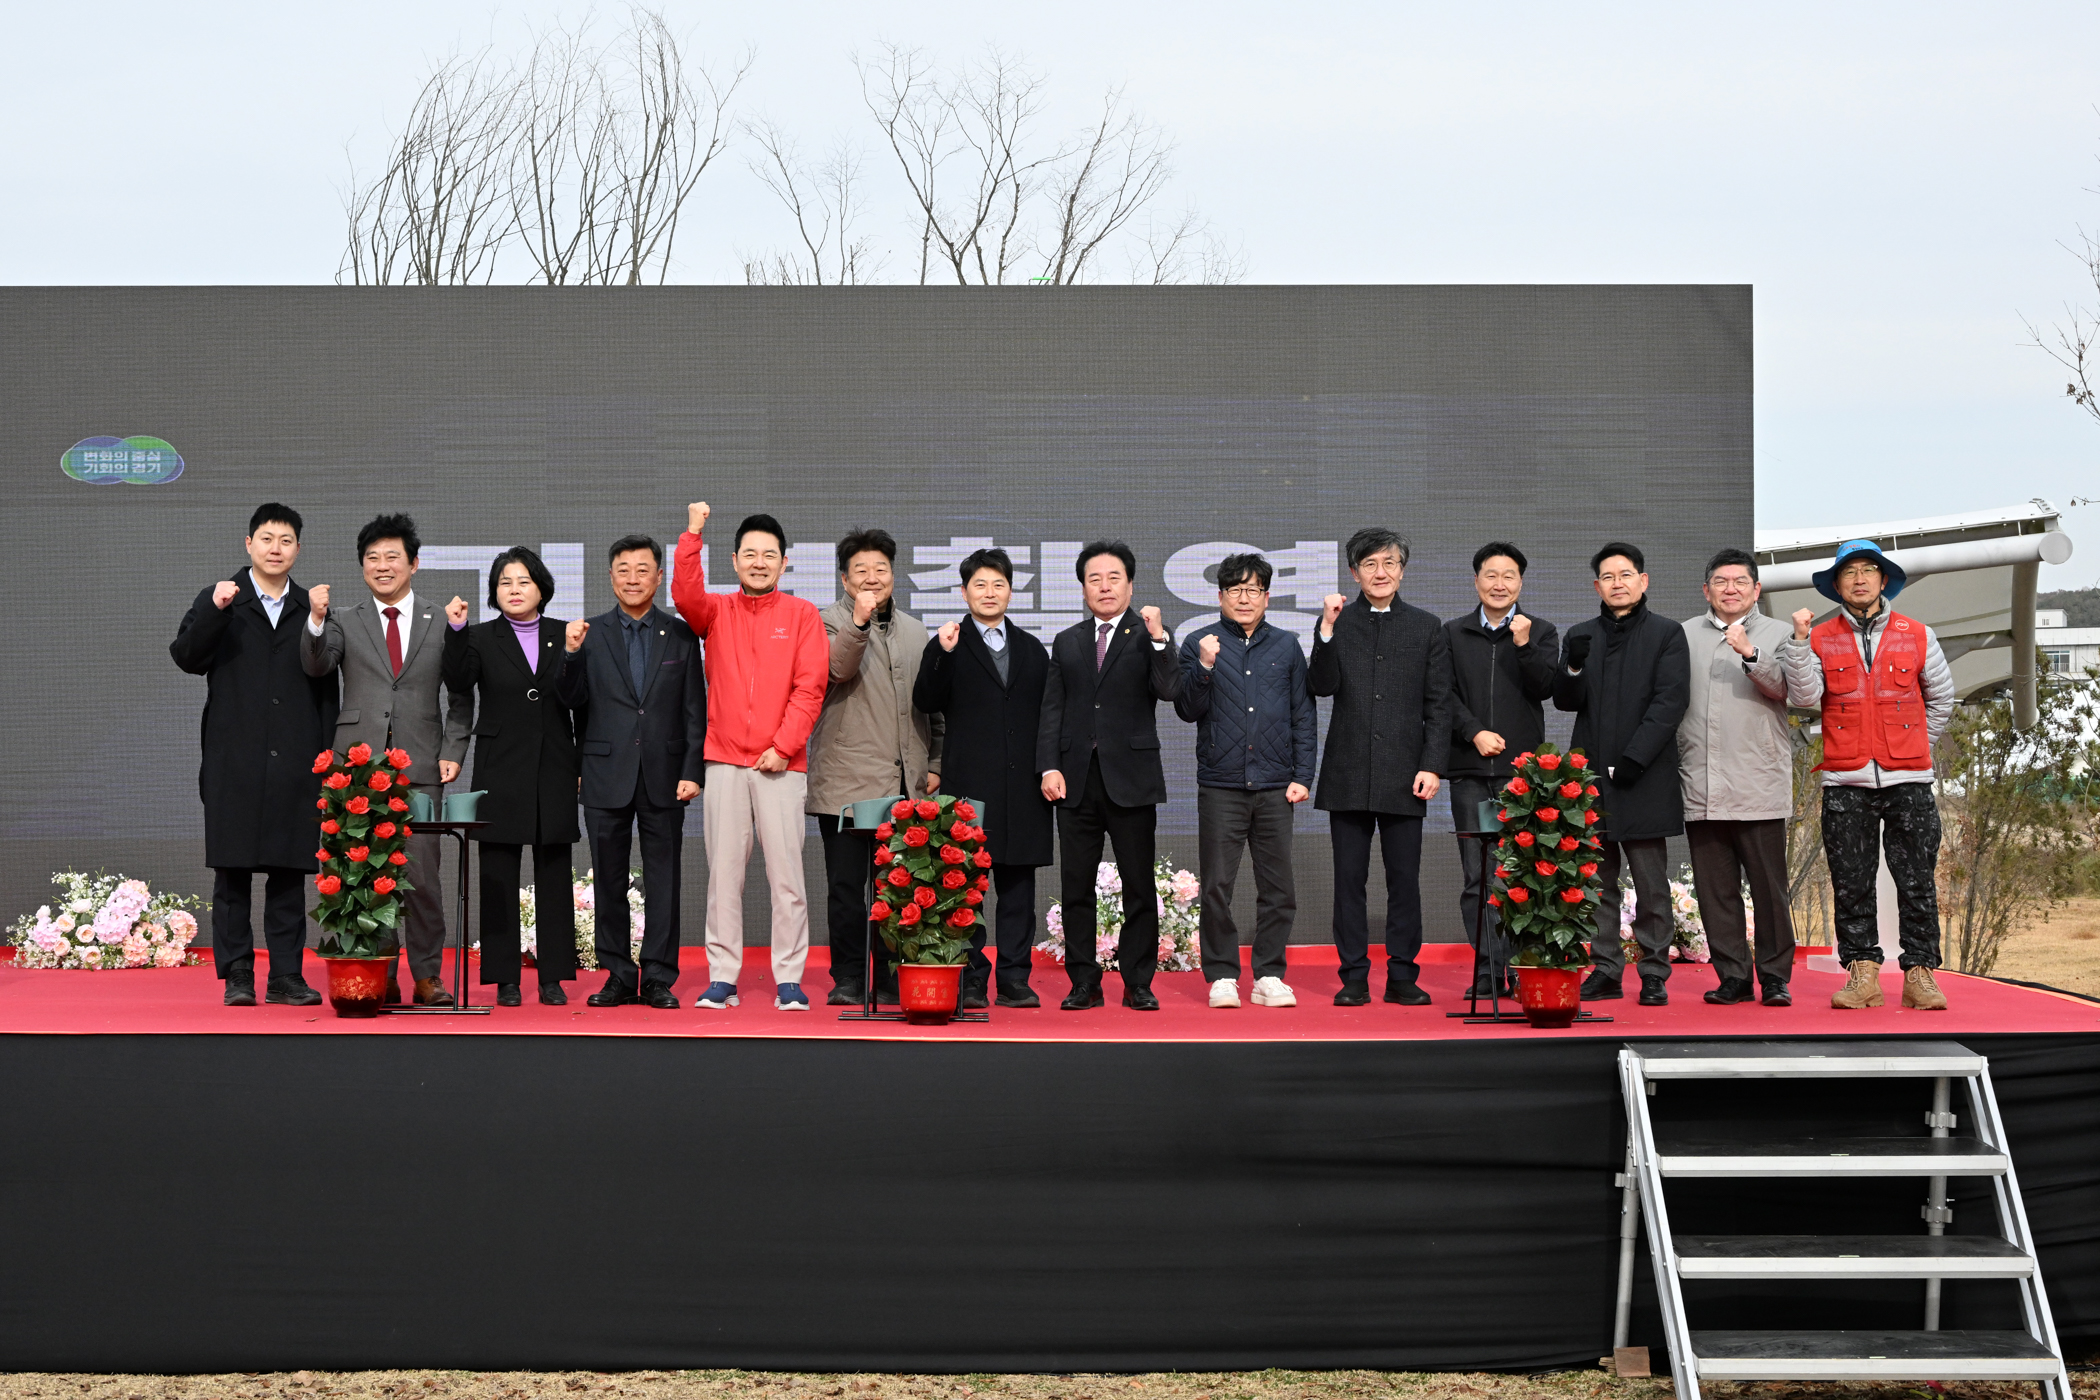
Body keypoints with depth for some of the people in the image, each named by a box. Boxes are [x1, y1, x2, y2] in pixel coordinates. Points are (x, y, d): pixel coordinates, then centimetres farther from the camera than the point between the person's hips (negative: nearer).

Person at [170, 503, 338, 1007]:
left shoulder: (311, 610, 13)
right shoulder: (219, 601, 8)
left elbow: (326, 689, 12)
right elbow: (187, 657, -5)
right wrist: (215, 610, -19)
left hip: (295, 766, 2)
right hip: (235, 763, -1)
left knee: (289, 872, 2)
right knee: (232, 873, 0)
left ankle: (286, 976, 7)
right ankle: (236, 977, 5)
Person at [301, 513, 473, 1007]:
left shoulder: (441, 624, 12)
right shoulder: (344, 622, 11)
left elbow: (460, 697, 13)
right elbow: (316, 666, -6)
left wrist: (453, 752, 2)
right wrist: (316, 621, -23)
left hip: (420, 767, 0)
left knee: (422, 874, -5)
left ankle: (427, 977, 3)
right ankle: (380, 979, 7)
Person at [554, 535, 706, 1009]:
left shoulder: (681, 635, 6)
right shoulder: (590, 634, 6)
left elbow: (695, 711, 4)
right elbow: (574, 701, 3)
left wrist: (692, 771, -4)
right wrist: (571, 654, -13)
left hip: (664, 776, -1)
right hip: (607, 775, 1)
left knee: (663, 880, 1)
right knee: (609, 881, 5)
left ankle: (658, 978, 6)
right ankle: (618, 976, 13)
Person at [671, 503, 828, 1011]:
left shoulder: (801, 614, 7)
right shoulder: (716, 611, 12)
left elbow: (810, 687, 0)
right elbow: (685, 596, -11)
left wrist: (783, 746, -9)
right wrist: (692, 533, -17)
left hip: (781, 764, -1)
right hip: (724, 760, 2)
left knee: (786, 873, -4)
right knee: (723, 872, 1)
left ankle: (789, 979, 1)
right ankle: (722, 977, 5)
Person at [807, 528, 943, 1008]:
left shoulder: (915, 632, 19)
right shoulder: (831, 621, 3)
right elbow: (838, 668, -18)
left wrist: (934, 764, 14)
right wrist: (859, 622, -31)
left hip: (904, 786, 4)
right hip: (846, 782, -4)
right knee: (846, 886, 0)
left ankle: (888, 978, 11)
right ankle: (848, 979, 7)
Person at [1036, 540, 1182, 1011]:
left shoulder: (1149, 637, 4)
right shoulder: (1067, 642, 15)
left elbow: (1170, 690, -12)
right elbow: (1052, 709, 10)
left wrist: (1158, 638, -23)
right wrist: (1049, 767, -1)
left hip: (1131, 778, -3)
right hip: (1076, 779, 3)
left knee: (1138, 887, 1)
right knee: (1076, 886, 4)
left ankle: (1138, 984, 8)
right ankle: (1084, 983, 11)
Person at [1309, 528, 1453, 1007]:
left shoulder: (1427, 628, 8)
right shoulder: (1337, 623, 8)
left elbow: (1439, 706, 5)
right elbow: (1322, 685, -4)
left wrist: (1433, 766, -4)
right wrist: (1327, 630, -14)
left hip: (1404, 774, 0)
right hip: (1348, 774, 0)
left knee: (1405, 880, 2)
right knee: (1349, 880, 3)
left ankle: (1402, 977, 9)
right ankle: (1354, 978, 8)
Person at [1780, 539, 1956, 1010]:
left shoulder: (1917, 636, 8)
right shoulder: (1820, 639, 7)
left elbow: (1941, 698, 19)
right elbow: (1805, 696, -6)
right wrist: (1798, 642, -14)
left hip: (1907, 779, 0)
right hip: (1845, 781, 0)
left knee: (1916, 881, -2)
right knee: (1851, 883, 1)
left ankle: (1919, 972, 3)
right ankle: (1862, 972, 7)